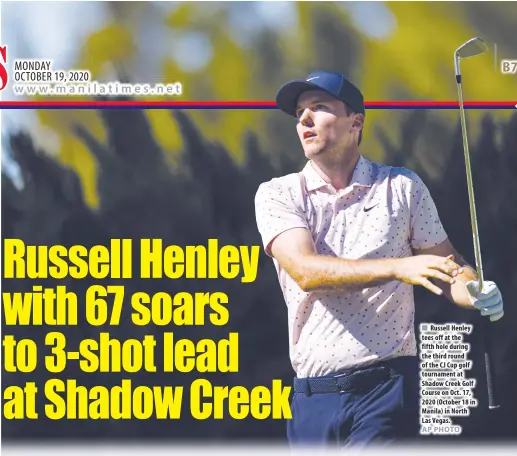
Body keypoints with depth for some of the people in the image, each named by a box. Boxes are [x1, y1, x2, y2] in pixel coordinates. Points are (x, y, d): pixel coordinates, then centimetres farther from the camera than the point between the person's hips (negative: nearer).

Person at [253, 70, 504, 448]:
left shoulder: (403, 186, 7)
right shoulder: (277, 194, 4)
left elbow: (448, 268, 12)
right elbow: (305, 271, -13)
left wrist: (479, 295, -13)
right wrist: (398, 267, -25)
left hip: (387, 386, -1)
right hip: (313, 396, 2)